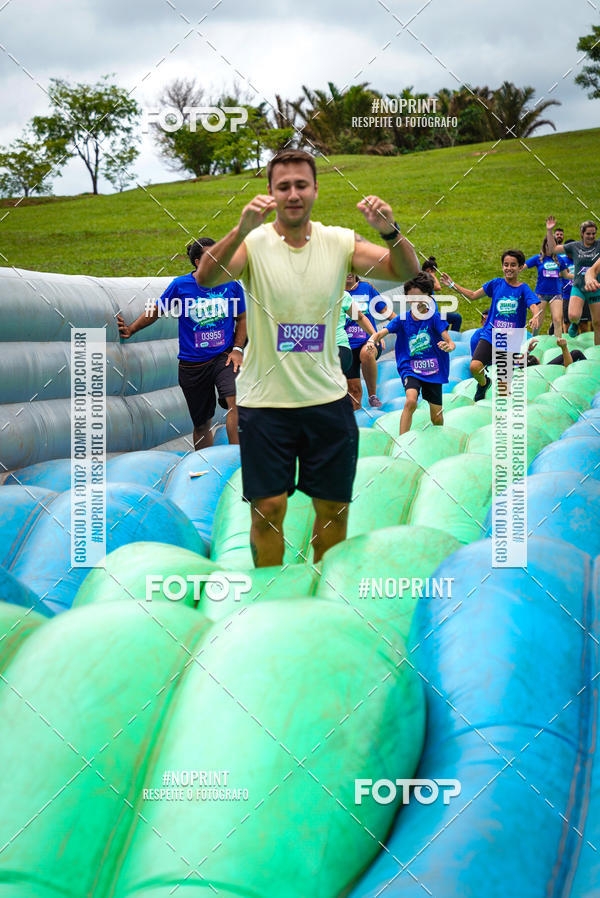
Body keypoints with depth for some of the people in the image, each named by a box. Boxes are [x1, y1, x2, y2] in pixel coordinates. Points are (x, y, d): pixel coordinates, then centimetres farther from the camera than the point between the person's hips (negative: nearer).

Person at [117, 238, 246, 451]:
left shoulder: (232, 284, 0)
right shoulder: (180, 285, -3)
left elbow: (241, 319, 11)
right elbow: (156, 311, 11)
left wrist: (237, 349, 0)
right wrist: (131, 329, 3)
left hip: (223, 356, 0)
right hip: (192, 364, 1)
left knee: (233, 401, -28)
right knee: (201, 423, 8)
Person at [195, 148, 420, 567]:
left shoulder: (340, 242, 0)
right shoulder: (254, 243, -8)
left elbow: (408, 272, -8)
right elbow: (206, 277, -25)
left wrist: (391, 231, -28)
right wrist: (242, 229, -42)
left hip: (328, 397, 3)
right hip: (265, 401, -3)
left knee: (334, 507, 10)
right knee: (268, 508, 0)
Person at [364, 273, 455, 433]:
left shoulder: (434, 317, -6)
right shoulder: (402, 319, -1)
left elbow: (450, 342, -14)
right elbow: (381, 332, -11)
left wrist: (449, 346, -38)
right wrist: (372, 340, -34)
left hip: (433, 371, 0)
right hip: (410, 368, 0)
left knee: (437, 418, 7)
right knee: (411, 401, -30)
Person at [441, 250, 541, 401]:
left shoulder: (523, 289, -2)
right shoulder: (496, 283, 6)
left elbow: (535, 306, -16)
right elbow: (473, 295, 15)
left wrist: (535, 317, -39)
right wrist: (452, 285, 10)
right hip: (490, 335, 1)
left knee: (504, 381, 0)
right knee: (475, 367, -19)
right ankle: (483, 383, 15)